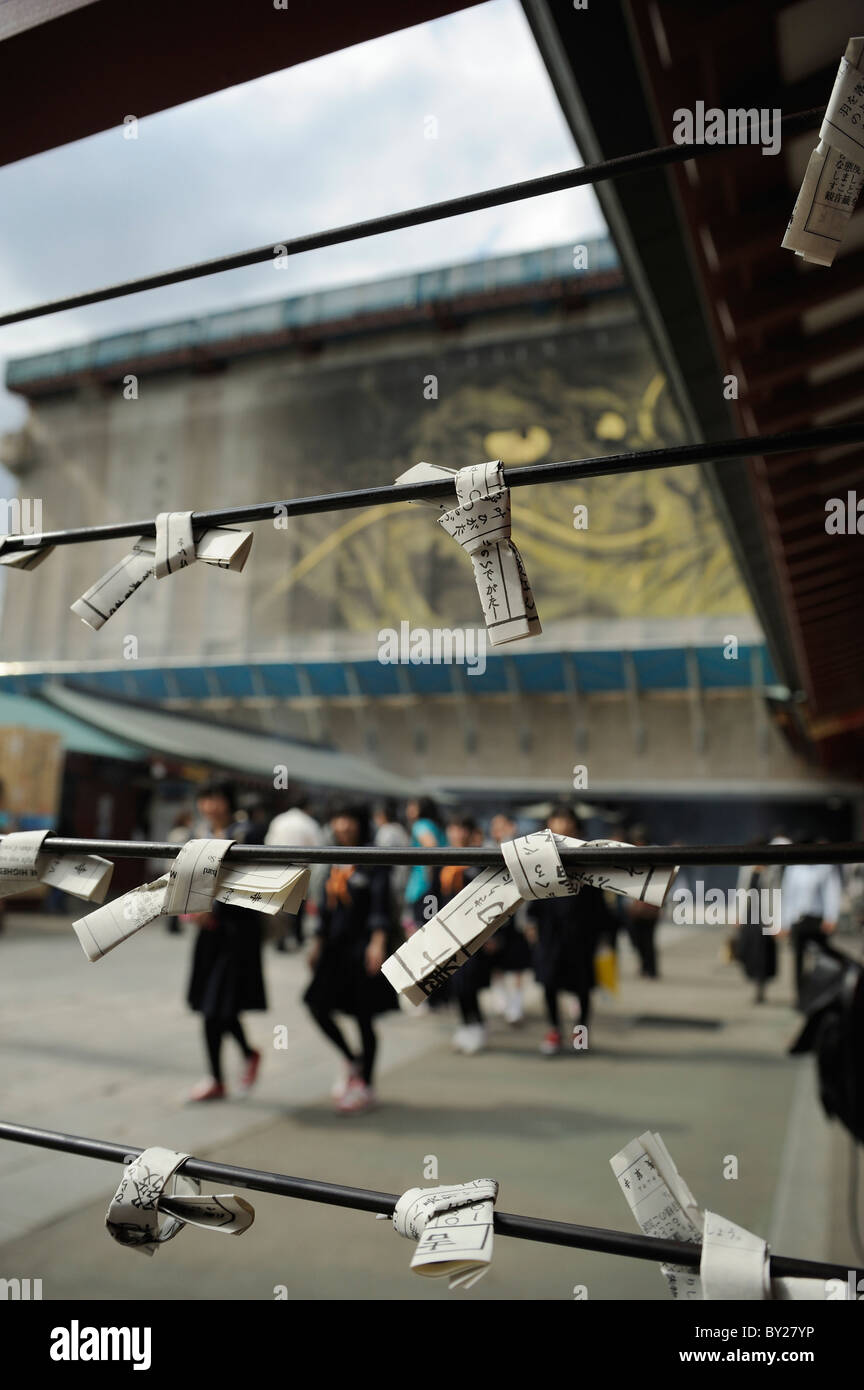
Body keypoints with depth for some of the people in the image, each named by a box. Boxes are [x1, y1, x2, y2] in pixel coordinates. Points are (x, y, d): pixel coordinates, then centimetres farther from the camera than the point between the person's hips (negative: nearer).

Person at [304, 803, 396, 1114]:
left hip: (362, 947, -6)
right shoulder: (336, 863, 11)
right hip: (336, 947, 7)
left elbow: (381, 904, -17)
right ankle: (353, 1062, 24)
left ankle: (366, 1087, 17)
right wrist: (317, 944, 16)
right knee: (318, 1005, 1)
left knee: (363, 1017, 2)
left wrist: (378, 942, -27)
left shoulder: (374, 861, -8)